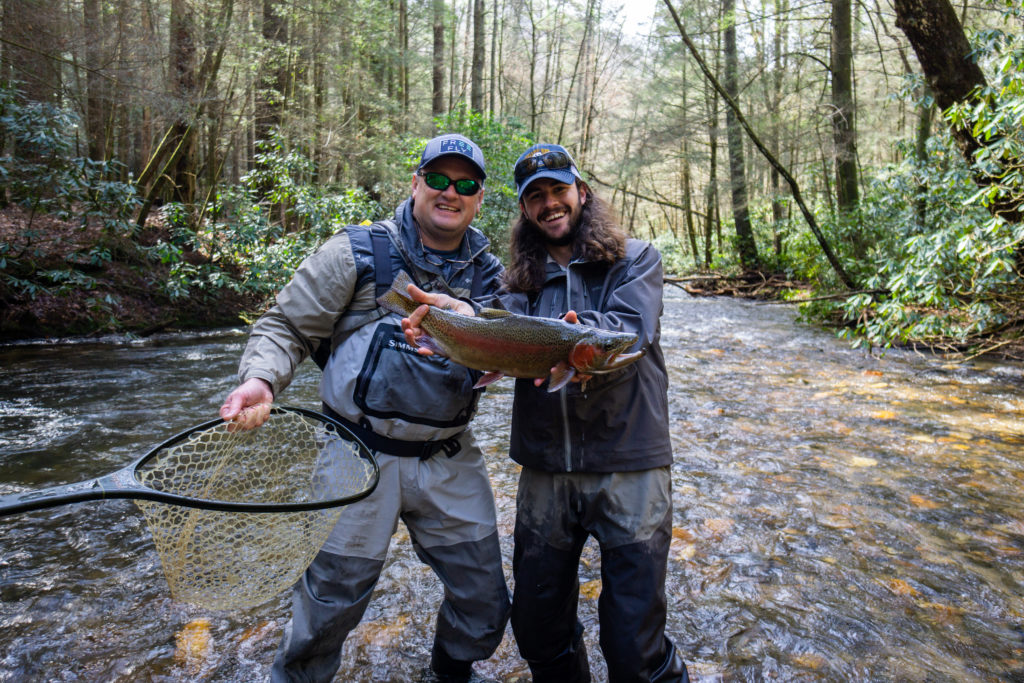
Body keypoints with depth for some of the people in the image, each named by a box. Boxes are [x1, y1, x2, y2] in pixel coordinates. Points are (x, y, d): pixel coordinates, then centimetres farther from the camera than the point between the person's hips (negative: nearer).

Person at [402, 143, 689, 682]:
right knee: (537, 630, 16)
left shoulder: (634, 259, 4)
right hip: (545, 468, 4)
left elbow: (631, 332, -14)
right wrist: (467, 320, -31)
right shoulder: (523, 279, 11)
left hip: (628, 466, -3)